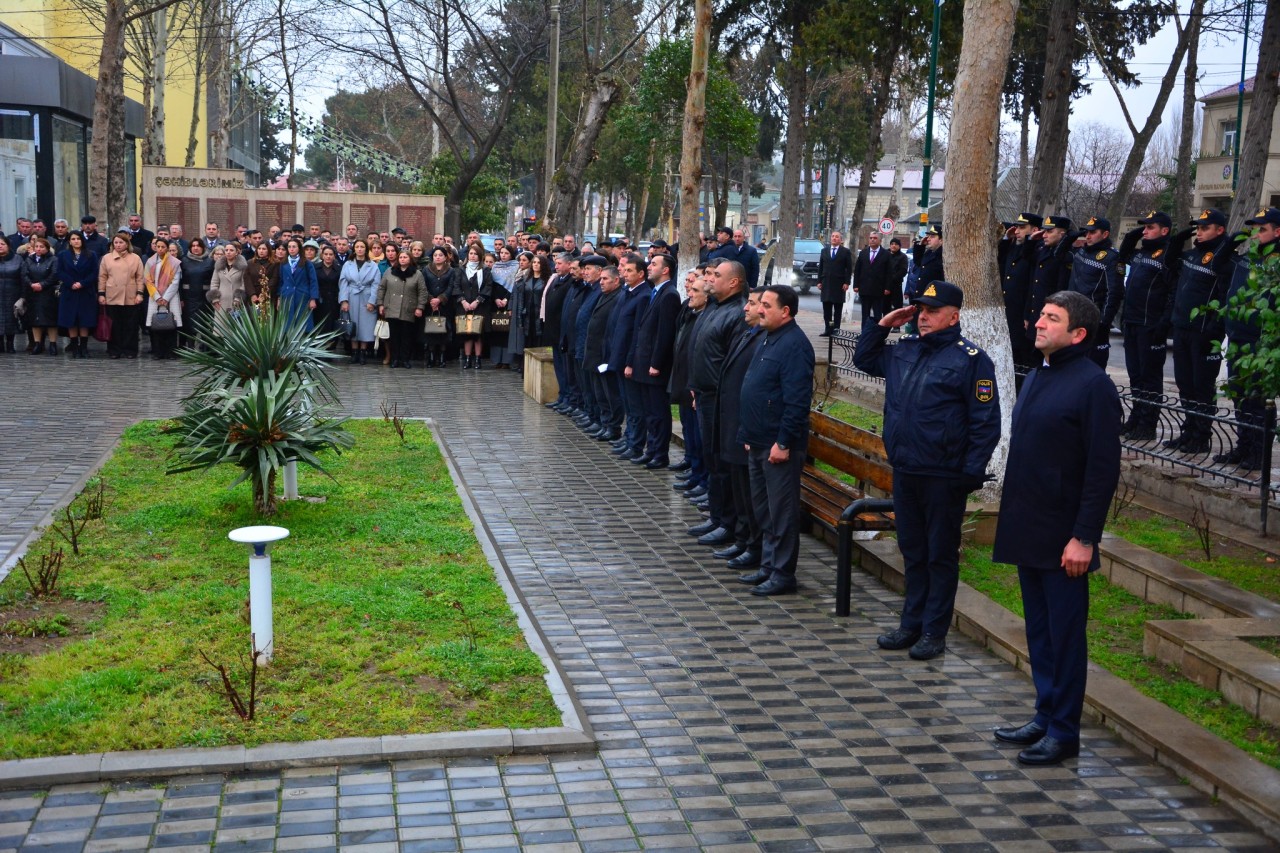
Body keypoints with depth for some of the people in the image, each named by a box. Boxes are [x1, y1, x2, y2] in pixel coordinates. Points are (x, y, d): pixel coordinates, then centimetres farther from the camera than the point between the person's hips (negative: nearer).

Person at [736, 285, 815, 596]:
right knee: (763, 510, 17)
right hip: (759, 443, 10)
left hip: (779, 445, -10)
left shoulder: (794, 344, -16)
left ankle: (782, 574, 7)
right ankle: (768, 567, 27)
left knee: (781, 511, -1)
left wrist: (783, 443, -22)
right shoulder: (769, 339, 15)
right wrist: (748, 435, 18)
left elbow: (797, 400, -22)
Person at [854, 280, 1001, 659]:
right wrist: (883, 324, 12)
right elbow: (863, 359, 27)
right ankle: (911, 624, 26)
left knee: (941, 554, 5)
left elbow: (986, 423, -10)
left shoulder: (970, 358, -9)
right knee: (912, 551, 16)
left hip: (943, 478, -6)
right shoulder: (904, 350, 10)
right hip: (904, 472, 7)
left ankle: (934, 632, 14)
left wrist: (972, 472, -14)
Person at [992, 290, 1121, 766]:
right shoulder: (1037, 378, 13)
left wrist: (1084, 537, -18)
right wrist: (1013, 520, 15)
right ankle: (1045, 717, 27)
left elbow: (1103, 470, -16)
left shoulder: (1092, 384, -13)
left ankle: (1063, 733, 12)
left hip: (1063, 541, -8)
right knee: (1038, 631, 15)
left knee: (1064, 636, 2)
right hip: (1028, 533, 8)